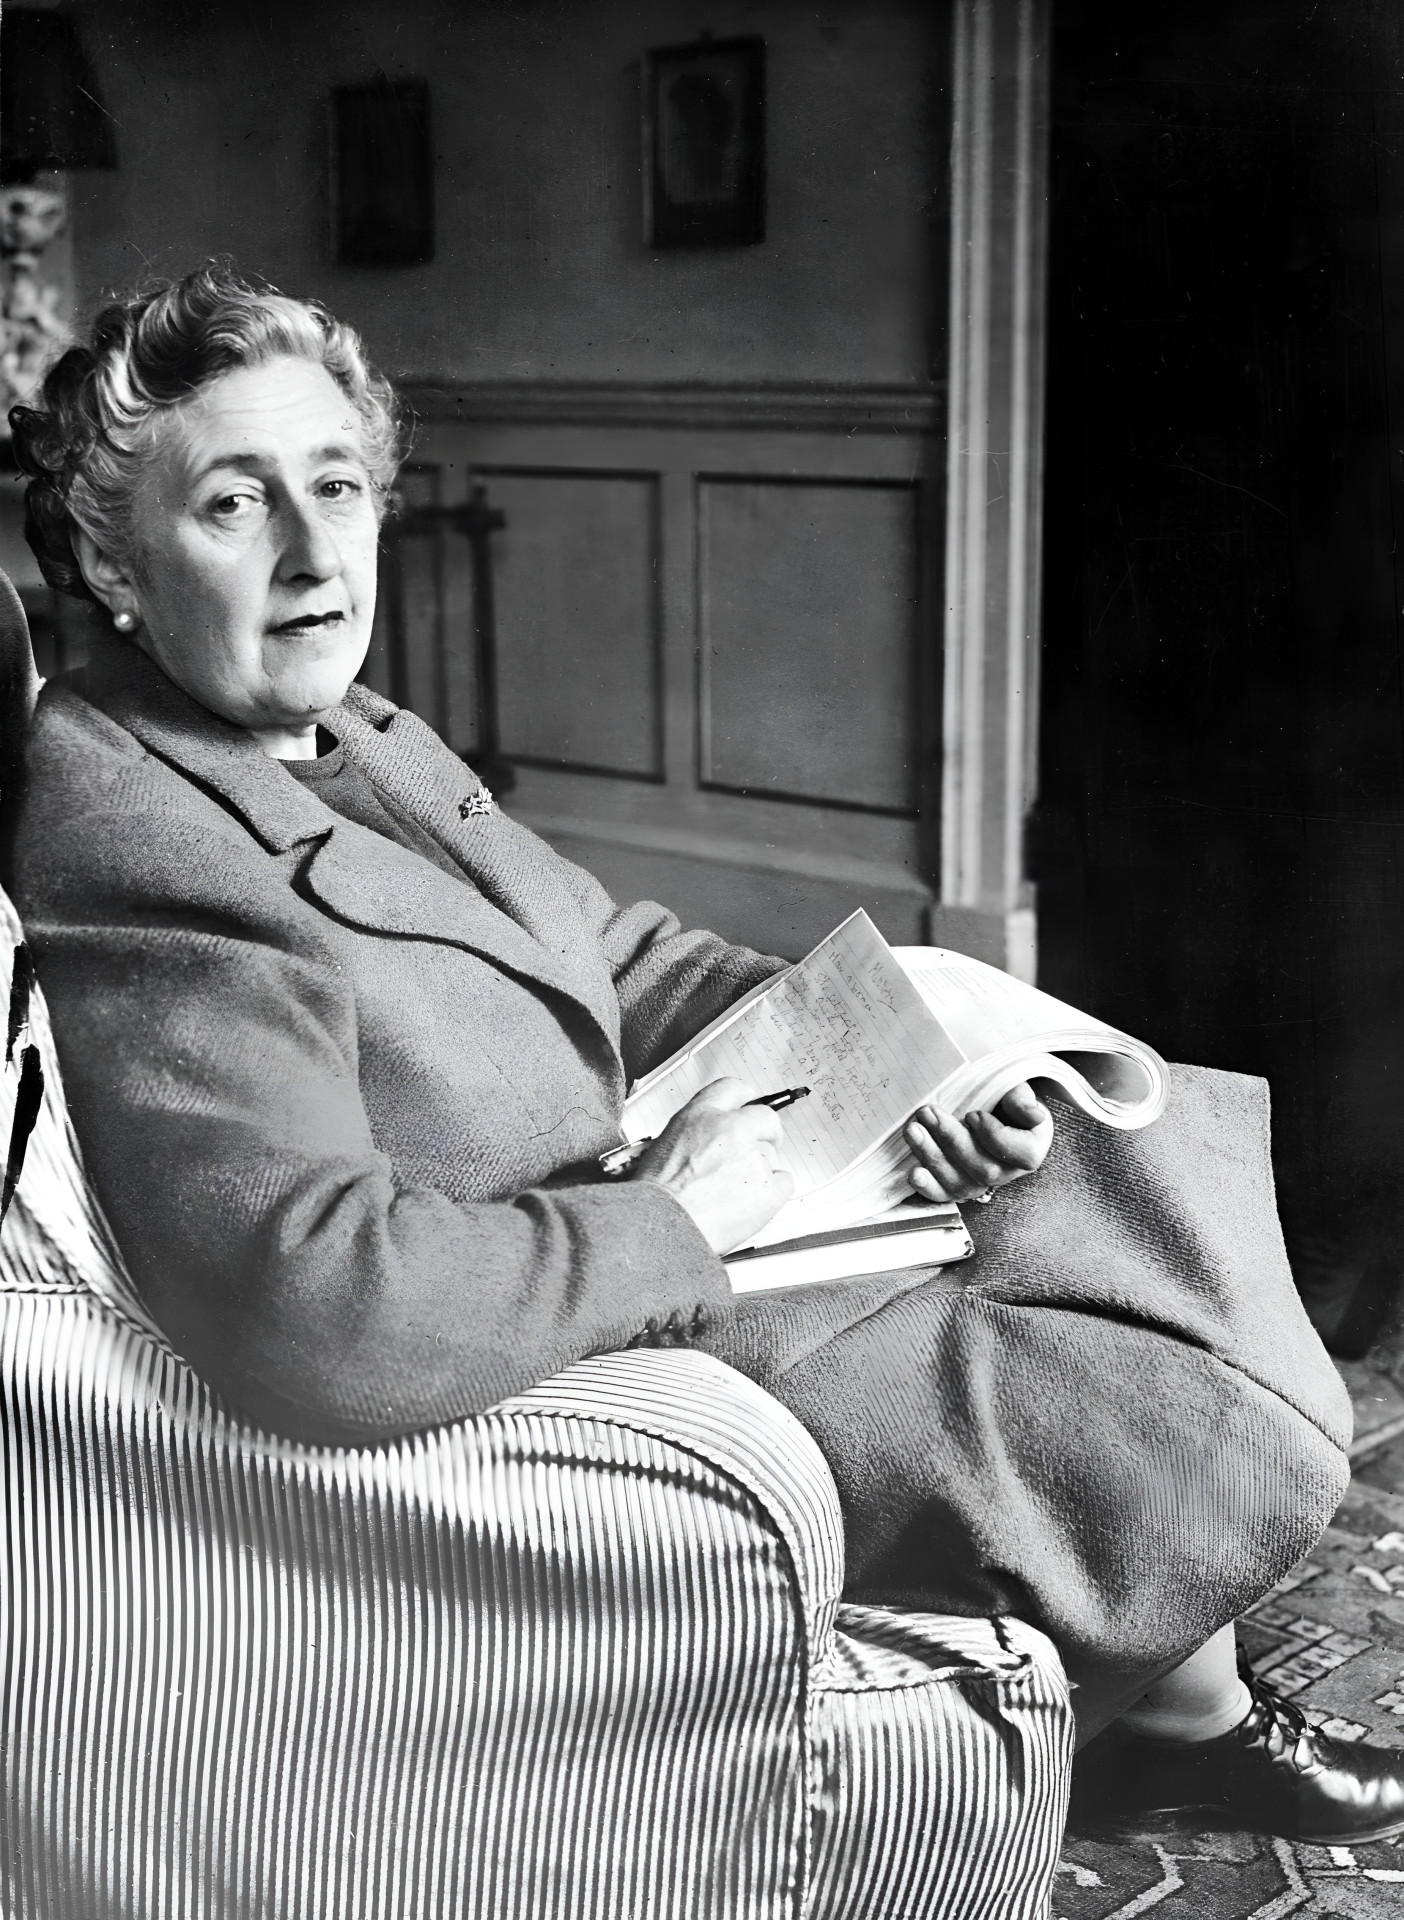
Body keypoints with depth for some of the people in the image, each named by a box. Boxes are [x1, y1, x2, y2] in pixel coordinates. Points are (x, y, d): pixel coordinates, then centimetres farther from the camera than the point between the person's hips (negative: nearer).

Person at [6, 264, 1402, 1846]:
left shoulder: (352, 737, 5)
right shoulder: (139, 851, -27)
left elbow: (617, 954, 15)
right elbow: (311, 1312, -40)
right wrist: (670, 1221, -25)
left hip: (640, 1216, 11)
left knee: (1150, 1153, 14)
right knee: (1233, 1428, -11)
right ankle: (1186, 1713, 26)